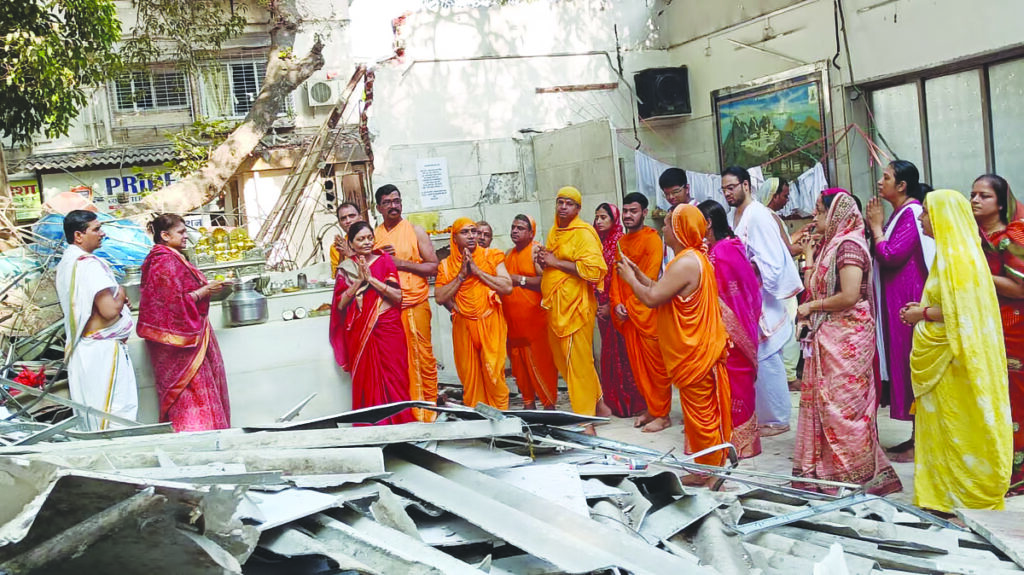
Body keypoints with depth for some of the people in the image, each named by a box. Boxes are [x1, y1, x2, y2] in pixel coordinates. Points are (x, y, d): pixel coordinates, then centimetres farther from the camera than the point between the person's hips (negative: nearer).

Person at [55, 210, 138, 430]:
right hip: (102, 349, -10)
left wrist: (116, 298, 12)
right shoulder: (89, 264, -18)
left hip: (80, 348, 10)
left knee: (89, 408, 13)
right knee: (117, 412, -6)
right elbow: (109, 310, -25)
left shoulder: (66, 263, 12)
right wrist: (121, 296, -5)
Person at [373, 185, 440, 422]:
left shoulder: (415, 231, 4)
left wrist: (401, 262, -11)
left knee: (423, 358, -1)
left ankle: (429, 409, 8)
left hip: (415, 304, -2)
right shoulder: (374, 235, 12)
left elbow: (433, 266, -1)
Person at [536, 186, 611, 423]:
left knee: (578, 363, -6)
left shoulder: (583, 233, -9)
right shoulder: (554, 233, 16)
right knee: (563, 361, 13)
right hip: (555, 307, 9)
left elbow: (592, 268, -22)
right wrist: (544, 262, 7)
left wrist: (555, 262, -17)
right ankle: (598, 406, 27)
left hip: (574, 306, -9)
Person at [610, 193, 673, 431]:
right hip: (626, 313, 7)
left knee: (655, 364, -3)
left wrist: (630, 303, -14)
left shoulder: (652, 238, -8)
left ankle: (662, 414, 4)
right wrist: (617, 303, 0)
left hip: (647, 311, -7)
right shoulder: (622, 241, 16)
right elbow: (615, 273, 14)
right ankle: (650, 409, 22)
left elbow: (651, 274, -14)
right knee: (637, 365, 11)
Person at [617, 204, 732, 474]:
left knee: (701, 414, -1)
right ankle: (708, 470, 26)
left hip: (693, 354, -11)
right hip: (700, 349, 11)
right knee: (705, 413, 17)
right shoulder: (696, 258, 13)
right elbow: (666, 291, 14)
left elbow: (652, 298, -23)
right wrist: (639, 274, 12)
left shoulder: (685, 263, -22)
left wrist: (630, 279, -7)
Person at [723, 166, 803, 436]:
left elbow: (770, 261, -18)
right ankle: (765, 414, 22)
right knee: (754, 360, 13)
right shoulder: (736, 216, 13)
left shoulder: (758, 215, -14)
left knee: (766, 360, -3)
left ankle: (777, 419, 8)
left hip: (761, 300, -9)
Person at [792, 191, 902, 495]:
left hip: (846, 337, -10)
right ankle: (824, 468, 21)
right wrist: (809, 253, 10)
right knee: (822, 400, 12)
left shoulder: (848, 245, -14)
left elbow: (849, 296, -23)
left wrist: (811, 306, -12)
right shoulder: (829, 244, 15)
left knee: (842, 403, -4)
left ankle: (854, 474, 6)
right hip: (827, 336, 10)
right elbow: (813, 287, 12)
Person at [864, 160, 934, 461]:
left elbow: (890, 255, -20)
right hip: (897, 299, 10)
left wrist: (877, 227, -9)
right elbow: (885, 255, 15)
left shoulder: (912, 213, -15)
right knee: (903, 363, 12)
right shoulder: (900, 213, 15)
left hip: (909, 301, -10)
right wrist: (875, 227, 5)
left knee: (912, 362, -5)